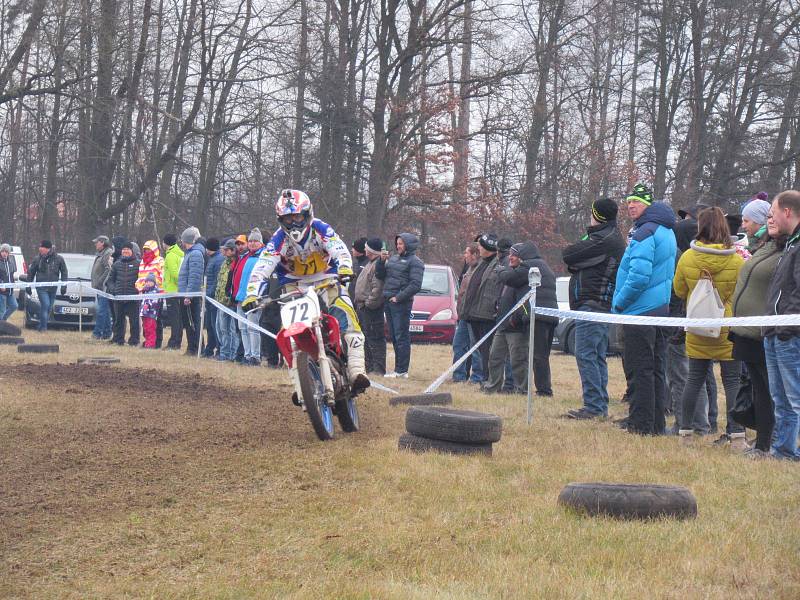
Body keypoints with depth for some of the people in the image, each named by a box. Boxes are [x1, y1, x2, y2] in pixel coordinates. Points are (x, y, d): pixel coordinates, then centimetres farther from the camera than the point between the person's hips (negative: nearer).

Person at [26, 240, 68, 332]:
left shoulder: (58, 259, -1)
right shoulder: (37, 259, -1)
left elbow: (64, 272, 7)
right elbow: (31, 273, 9)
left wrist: (64, 286, 1)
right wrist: (28, 286, 9)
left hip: (53, 288, 2)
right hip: (41, 288, -2)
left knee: (49, 307, 8)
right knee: (45, 304, -15)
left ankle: (41, 326, 21)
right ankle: (43, 326, -9)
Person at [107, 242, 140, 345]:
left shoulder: (138, 264, 1)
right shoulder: (117, 264, 13)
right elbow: (110, 279, 19)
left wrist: (139, 289, -11)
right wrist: (112, 288, 3)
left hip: (133, 298, -4)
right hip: (118, 297, 4)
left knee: (134, 320, -3)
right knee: (118, 320, 9)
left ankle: (134, 340, 3)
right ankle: (118, 339, 17)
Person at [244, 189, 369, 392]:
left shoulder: (320, 229, -16)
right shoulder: (279, 239, -14)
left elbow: (340, 251, -28)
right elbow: (262, 267, -21)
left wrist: (344, 269, -50)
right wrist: (252, 294, -36)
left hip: (326, 279, -2)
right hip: (294, 285, 2)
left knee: (344, 313, -24)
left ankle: (356, 371, -30)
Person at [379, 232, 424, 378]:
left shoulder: (415, 262, -6)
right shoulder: (393, 258, 18)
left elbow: (415, 285, -14)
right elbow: (380, 275, 18)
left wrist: (398, 298, -17)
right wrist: (382, 262, 2)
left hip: (402, 303, -8)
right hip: (388, 301, 8)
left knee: (401, 336, -7)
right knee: (394, 337, 11)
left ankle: (402, 370, -6)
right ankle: (398, 368, 17)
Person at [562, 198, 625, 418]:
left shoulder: (603, 241, -14)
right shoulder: (612, 238, 19)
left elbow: (568, 255, -12)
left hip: (592, 304, -11)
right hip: (603, 304, 11)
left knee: (585, 354, -10)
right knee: (597, 356, 12)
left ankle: (593, 406, -12)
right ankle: (601, 405, 15)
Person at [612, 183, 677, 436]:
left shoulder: (644, 233, -16)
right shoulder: (667, 232, 16)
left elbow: (639, 275, -25)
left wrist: (619, 302, -13)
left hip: (640, 311, -9)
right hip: (662, 308, 9)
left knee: (641, 369, -6)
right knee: (656, 368, 11)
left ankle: (641, 424, -4)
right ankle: (657, 424, 15)